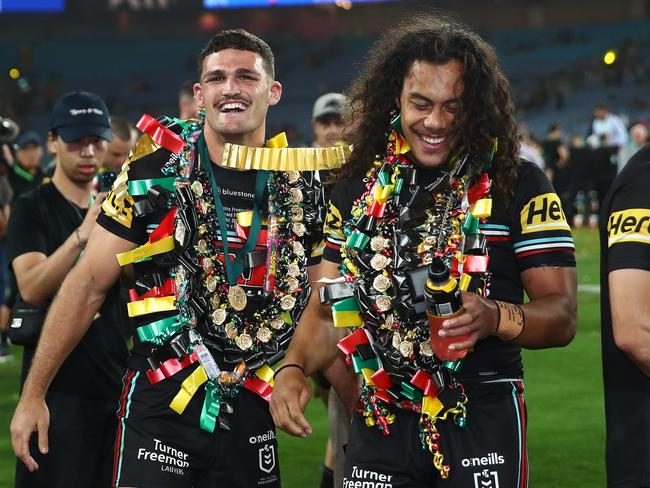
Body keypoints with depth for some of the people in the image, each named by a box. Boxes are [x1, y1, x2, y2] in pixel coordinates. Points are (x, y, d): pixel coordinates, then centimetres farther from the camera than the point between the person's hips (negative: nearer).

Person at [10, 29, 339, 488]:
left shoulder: (301, 186, 4)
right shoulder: (156, 171, -5)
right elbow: (89, 284, -3)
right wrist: (33, 393, -4)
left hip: (252, 411, 3)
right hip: (162, 403, -3)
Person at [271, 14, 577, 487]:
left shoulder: (517, 184, -4)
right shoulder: (357, 189, 8)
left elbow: (561, 314, -6)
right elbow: (329, 306, 13)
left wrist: (495, 318, -26)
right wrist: (293, 368, -6)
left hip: (482, 418, -3)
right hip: (381, 423, 3)